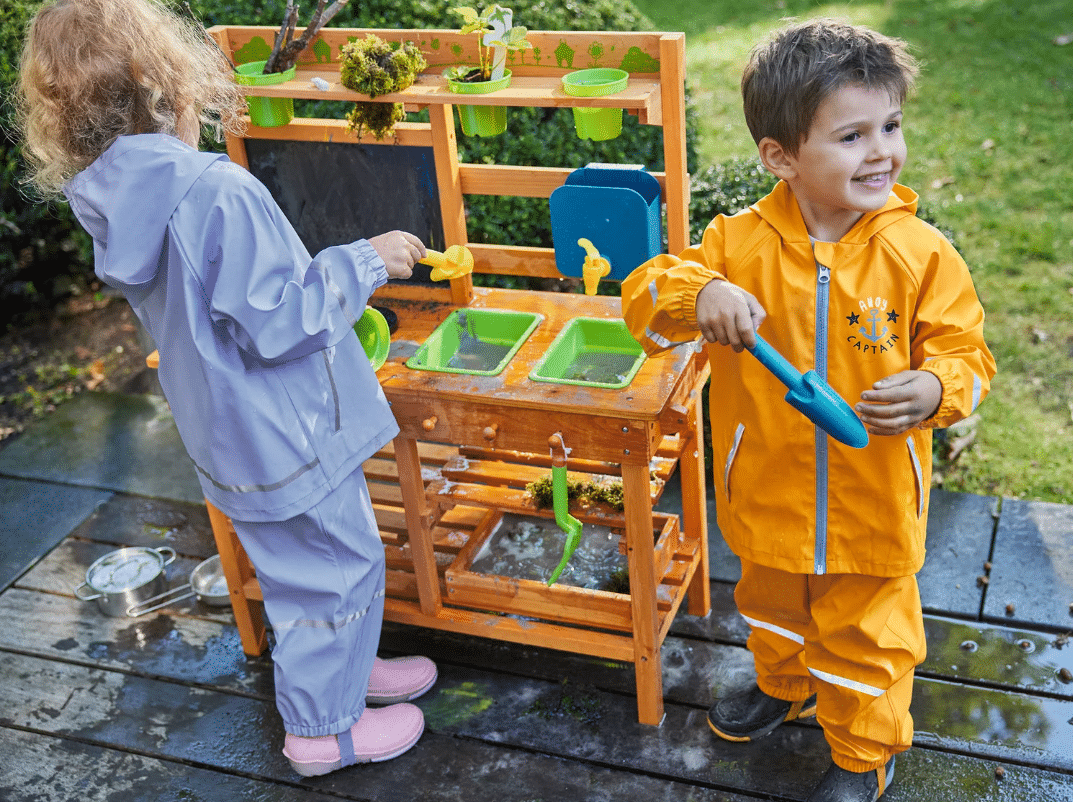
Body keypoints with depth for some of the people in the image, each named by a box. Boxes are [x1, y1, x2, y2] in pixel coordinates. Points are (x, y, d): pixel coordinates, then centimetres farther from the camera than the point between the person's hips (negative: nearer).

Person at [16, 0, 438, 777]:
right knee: (336, 569, 11)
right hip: (290, 438, -8)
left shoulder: (114, 202, -2)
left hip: (235, 437, 8)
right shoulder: (220, 194, -29)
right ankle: (323, 727, 28)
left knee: (305, 565, 26)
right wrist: (362, 263, -15)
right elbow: (277, 325, -26)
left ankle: (343, 669, 46)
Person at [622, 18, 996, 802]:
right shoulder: (740, 243, -13)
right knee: (774, 609, 30)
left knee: (864, 641, 17)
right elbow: (642, 297, -13)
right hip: (769, 496, 2)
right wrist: (695, 294, -35)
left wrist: (935, 389, -33)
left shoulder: (922, 254, -15)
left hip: (873, 506, -2)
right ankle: (783, 687, 61)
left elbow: (966, 355, -10)